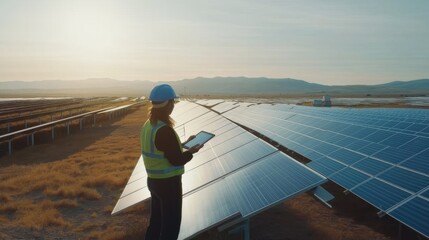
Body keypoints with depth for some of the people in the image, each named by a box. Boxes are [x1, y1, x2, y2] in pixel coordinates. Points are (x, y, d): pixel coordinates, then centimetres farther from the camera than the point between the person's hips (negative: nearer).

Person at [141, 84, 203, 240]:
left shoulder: (148, 126, 2)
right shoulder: (164, 130, -26)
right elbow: (176, 160, -22)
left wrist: (184, 144, 13)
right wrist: (192, 151, -5)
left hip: (154, 180, 9)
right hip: (169, 183, -8)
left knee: (156, 221, 23)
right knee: (170, 226, 9)